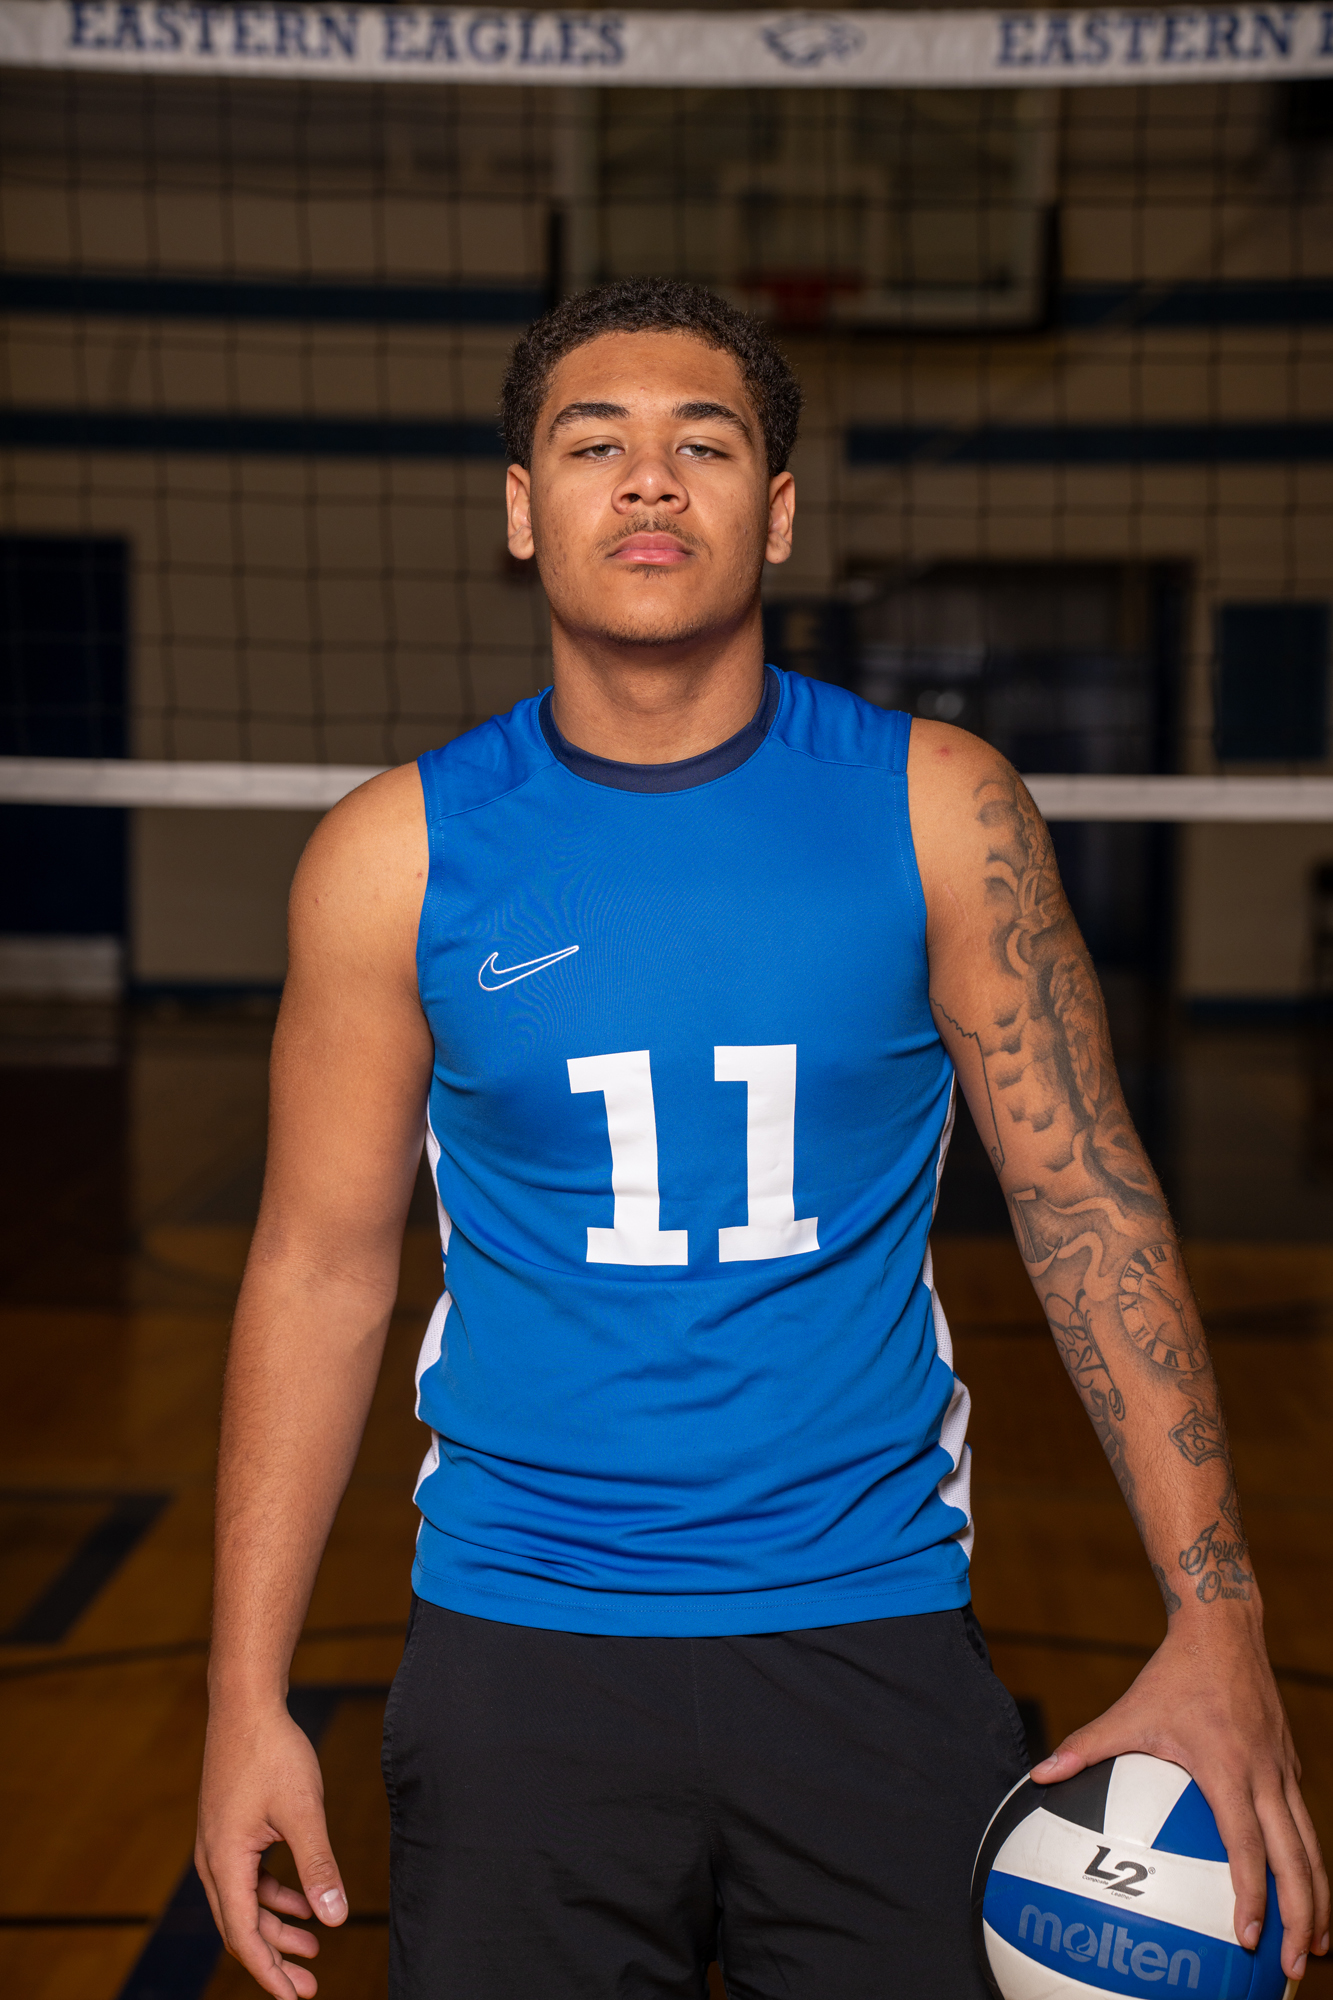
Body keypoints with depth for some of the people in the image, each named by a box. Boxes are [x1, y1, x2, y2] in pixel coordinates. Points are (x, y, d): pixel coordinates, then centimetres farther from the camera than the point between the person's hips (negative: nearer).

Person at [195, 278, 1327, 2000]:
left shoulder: (935, 810, -4)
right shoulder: (395, 858, -3)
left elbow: (1091, 1209, -2)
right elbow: (320, 1271, 1)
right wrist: (248, 1695, -1)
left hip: (871, 1635, 0)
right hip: (514, 1650, 0)